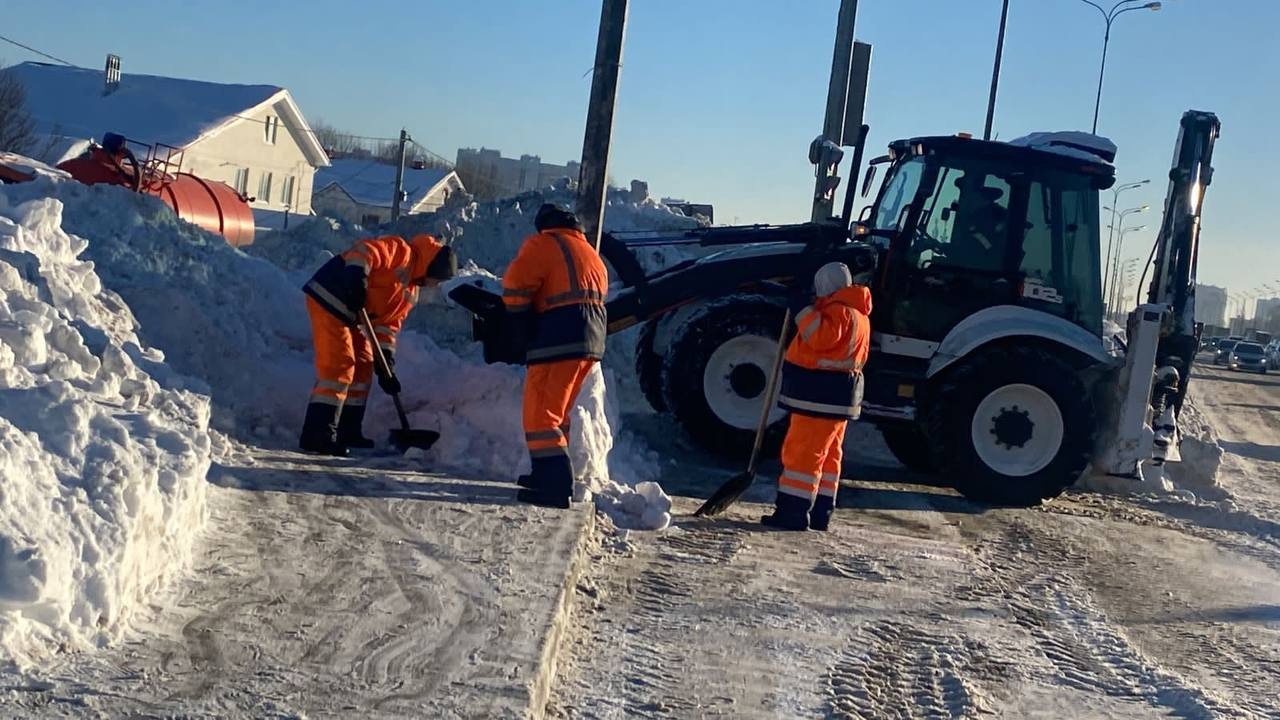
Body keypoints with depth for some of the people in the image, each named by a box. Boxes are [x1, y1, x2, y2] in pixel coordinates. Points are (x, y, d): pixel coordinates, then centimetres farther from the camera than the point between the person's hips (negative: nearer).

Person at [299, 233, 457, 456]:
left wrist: (385, 363, 7)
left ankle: (348, 433, 22)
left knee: (362, 368, 14)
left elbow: (389, 323, 15)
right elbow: (364, 251, -25)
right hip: (328, 298, -11)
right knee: (339, 366, -15)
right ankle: (318, 435, -15)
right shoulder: (403, 252, -11)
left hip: (351, 316, 11)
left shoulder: (411, 292, 16)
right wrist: (357, 277, -40)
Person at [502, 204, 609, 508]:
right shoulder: (590, 252, 27)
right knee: (556, 411, 21)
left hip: (560, 340, -8)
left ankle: (557, 486, -16)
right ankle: (550, 473, 27)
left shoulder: (543, 244, 1)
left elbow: (516, 286, -9)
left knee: (540, 414, -8)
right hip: (592, 341, 9)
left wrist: (521, 334, 0)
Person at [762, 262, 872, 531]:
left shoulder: (840, 310, -15)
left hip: (821, 394, -11)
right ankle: (819, 514, 18)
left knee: (803, 452, -11)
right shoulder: (856, 312, 19)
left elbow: (820, 337, -29)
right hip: (834, 395, 11)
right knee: (827, 455, 13)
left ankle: (793, 513, -12)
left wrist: (805, 312, -19)